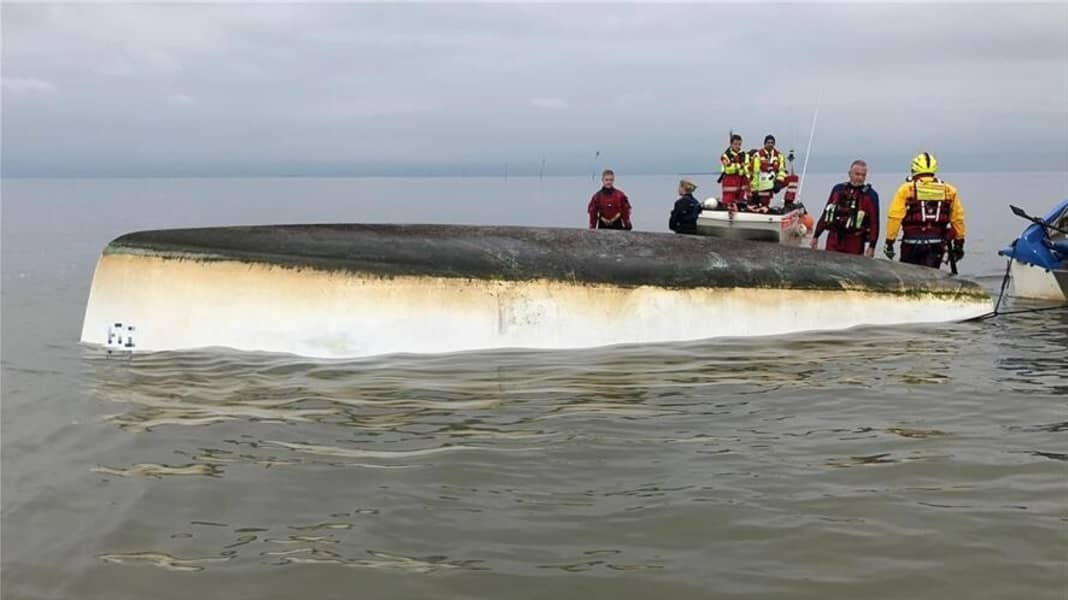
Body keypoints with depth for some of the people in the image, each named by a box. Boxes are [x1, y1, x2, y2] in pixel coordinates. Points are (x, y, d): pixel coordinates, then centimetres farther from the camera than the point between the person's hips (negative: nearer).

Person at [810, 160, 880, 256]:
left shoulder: (870, 195, 0)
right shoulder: (838, 189, 10)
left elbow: (874, 221, -4)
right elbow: (826, 213, 15)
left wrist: (872, 245, -12)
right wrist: (816, 235, 13)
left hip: (855, 242, -3)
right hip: (834, 240, 3)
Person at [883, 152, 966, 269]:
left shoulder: (906, 189, -2)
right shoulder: (948, 190, 8)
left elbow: (894, 217, -8)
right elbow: (957, 219, 9)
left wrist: (889, 242, -4)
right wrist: (959, 243, 17)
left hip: (912, 243, -2)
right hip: (937, 245, 2)